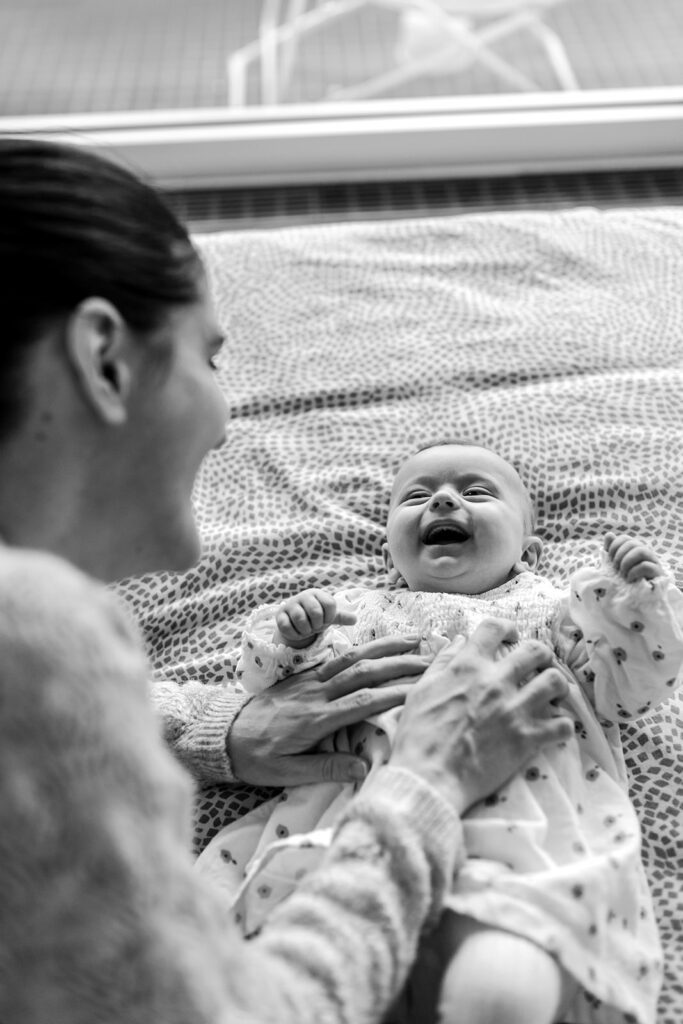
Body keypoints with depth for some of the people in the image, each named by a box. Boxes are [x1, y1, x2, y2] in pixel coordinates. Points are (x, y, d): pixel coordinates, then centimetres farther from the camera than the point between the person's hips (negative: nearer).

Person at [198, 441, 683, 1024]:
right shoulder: (360, 611, 30)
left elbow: (625, 690, 20)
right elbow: (276, 690, 26)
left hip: (518, 823, -1)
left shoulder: (550, 610, 27)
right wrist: (287, 639, 5)